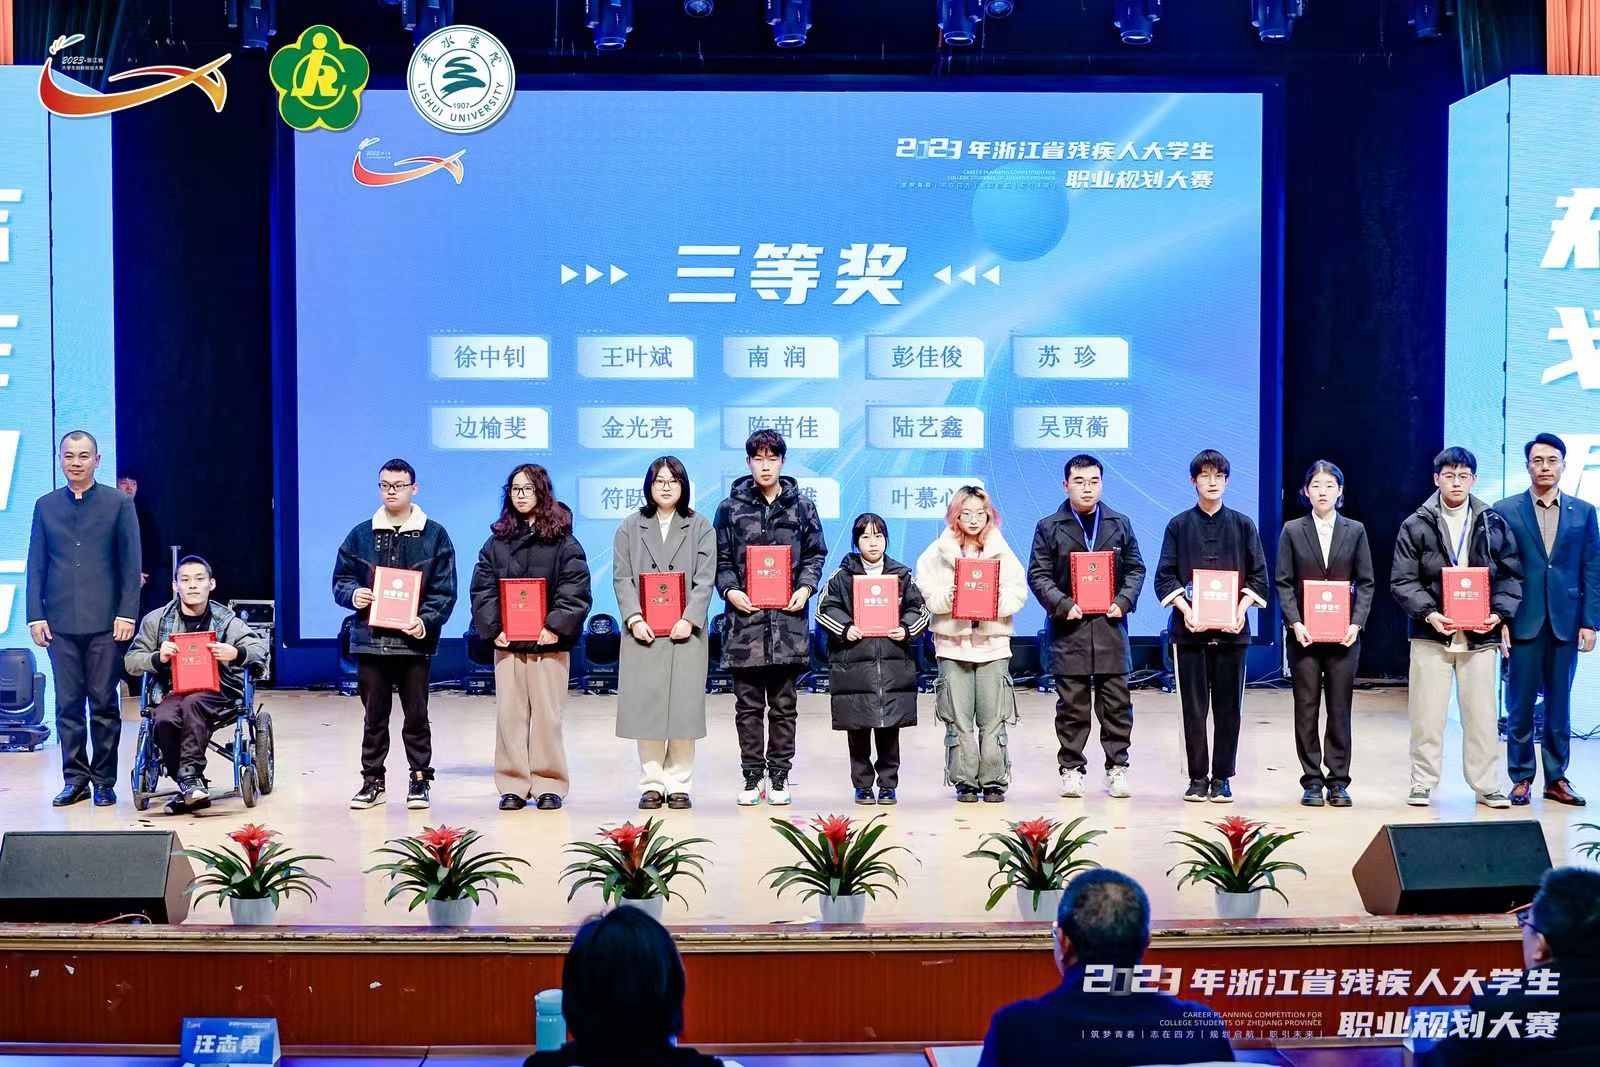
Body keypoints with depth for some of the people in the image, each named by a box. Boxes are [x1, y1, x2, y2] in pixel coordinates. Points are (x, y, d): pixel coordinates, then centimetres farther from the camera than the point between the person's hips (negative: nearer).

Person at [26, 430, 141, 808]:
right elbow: (36, 565, 10)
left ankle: (104, 781, 9)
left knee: (104, 703, 1)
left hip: (105, 622, -2)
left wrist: (127, 614, -6)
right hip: (60, 622, 2)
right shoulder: (45, 506, 10)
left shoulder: (118, 503, 3)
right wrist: (36, 615, 2)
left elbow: (131, 563, 1)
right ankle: (75, 778, 13)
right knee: (68, 704, 5)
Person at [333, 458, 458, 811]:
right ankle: (373, 780, 16)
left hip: (414, 640, -2)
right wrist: (352, 594, -8)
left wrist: (426, 622, -15)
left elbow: (445, 591, 0)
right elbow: (340, 580, 14)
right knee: (374, 715, 8)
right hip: (370, 639, 2)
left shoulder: (434, 536, 3)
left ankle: (419, 779, 14)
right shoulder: (360, 535, 10)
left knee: (416, 714, 3)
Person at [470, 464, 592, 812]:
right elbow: (482, 588, 5)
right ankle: (513, 785, 10)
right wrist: (493, 628, -7)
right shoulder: (497, 540, 10)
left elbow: (575, 589, -5)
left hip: (549, 642, -3)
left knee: (547, 714, 1)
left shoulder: (562, 540, 1)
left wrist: (556, 626, -15)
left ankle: (548, 785, 9)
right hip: (506, 641, 3)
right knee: (509, 713, 3)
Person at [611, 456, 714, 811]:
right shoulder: (629, 528, 10)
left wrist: (689, 619, -12)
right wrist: (634, 618, -10)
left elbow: (705, 580, 1)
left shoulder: (700, 527, 8)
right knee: (645, 708, 0)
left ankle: (679, 784, 7)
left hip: (685, 631, 0)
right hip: (643, 633, 1)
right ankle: (651, 784, 7)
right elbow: (622, 578, 4)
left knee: (684, 709, -1)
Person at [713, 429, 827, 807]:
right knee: (748, 704, 4)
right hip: (744, 619, 0)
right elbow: (720, 559, 7)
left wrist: (805, 587, -4)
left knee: (783, 704, 6)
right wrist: (730, 590, -9)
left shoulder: (801, 506, 8)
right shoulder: (730, 508, 6)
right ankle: (752, 775, 12)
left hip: (788, 619, 0)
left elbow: (815, 554, 12)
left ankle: (779, 775, 14)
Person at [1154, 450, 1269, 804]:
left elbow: (1258, 575, 7)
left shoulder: (1243, 525, 8)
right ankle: (1197, 778, 9)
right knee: (1193, 707, 1)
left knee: (1228, 707, 3)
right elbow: (1165, 576, 2)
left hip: (1231, 629, 1)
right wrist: (1185, 610, -12)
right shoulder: (1179, 526, 6)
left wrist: (1241, 609, -8)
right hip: (1190, 628, -1)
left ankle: (1221, 778, 10)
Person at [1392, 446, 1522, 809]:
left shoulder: (1493, 524, 8)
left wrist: (1499, 613, -7)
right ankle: (1422, 784, 11)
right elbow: (1402, 580, 0)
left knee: (1482, 714, 4)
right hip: (1431, 633, -1)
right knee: (1427, 715, 1)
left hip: (1480, 634, 1)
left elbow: (1511, 575, 9)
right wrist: (1428, 614, -14)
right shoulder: (1416, 526, 3)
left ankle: (1486, 786, 14)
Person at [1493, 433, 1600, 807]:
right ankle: (1521, 779, 10)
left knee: (1560, 705, 7)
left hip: (1565, 622, 2)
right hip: (1523, 622, -2)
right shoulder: (1506, 511, 2)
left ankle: (1556, 779, 15)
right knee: (1520, 704, 2)